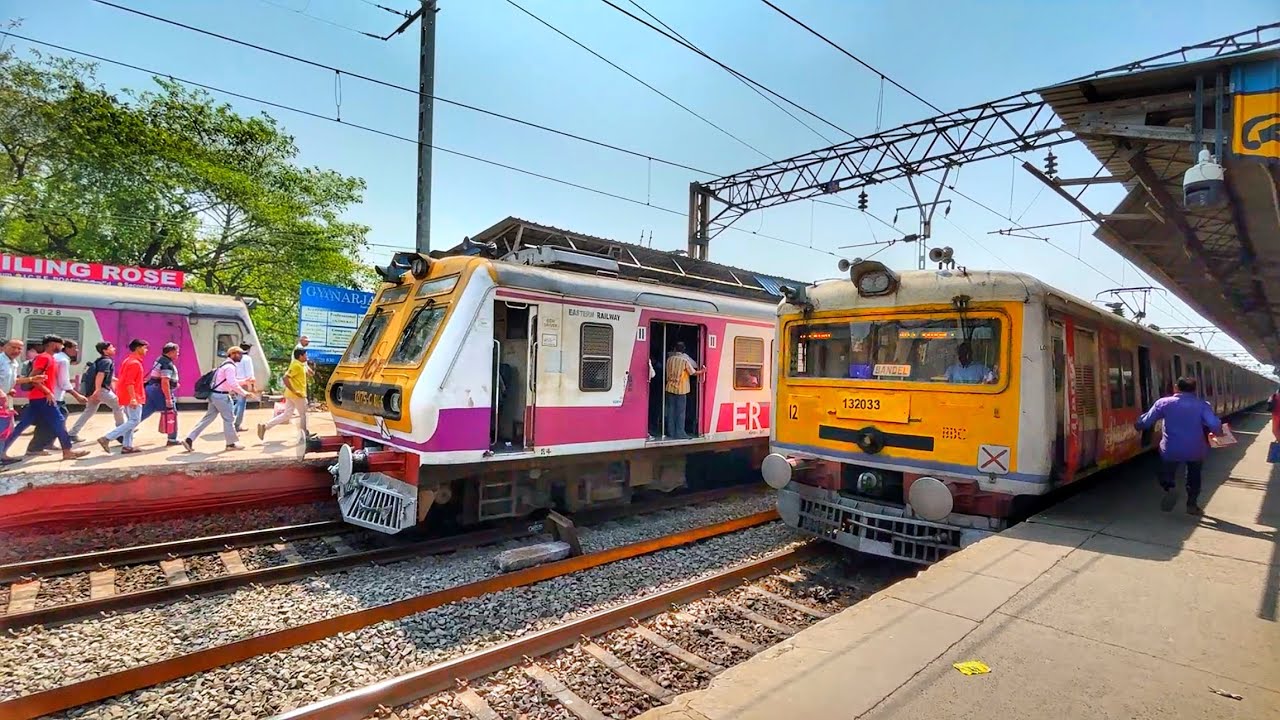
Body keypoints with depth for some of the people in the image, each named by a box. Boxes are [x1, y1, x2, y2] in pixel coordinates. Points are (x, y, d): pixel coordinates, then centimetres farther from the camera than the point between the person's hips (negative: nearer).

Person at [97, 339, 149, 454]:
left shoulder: (128, 360, 16)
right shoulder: (135, 363, -15)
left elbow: (125, 380, 20)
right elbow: (129, 382, -22)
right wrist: (133, 398, -26)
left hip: (127, 397, 10)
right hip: (132, 398, -10)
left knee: (130, 421, 12)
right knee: (134, 421, -8)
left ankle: (127, 446, 13)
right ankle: (107, 438, -11)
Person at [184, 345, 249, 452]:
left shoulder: (225, 365, 17)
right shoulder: (230, 366, -15)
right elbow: (232, 384, -23)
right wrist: (244, 393, -16)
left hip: (214, 395, 10)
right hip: (221, 396, -10)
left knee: (208, 418, 11)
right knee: (229, 419, 2)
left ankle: (189, 440, 9)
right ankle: (231, 443, 11)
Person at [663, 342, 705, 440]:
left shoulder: (669, 359, 2)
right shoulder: (685, 360, -10)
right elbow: (693, 373, -4)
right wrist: (702, 371, 12)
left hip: (670, 388, 4)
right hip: (681, 390, -4)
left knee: (671, 410, 9)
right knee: (680, 412, 1)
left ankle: (670, 432, 12)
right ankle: (679, 433, 1)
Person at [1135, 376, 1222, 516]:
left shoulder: (1164, 403, -5)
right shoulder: (1202, 404, -3)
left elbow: (1146, 421, -1)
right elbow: (1214, 425, -15)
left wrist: (1138, 426, 20)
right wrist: (1219, 432, 7)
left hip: (1171, 450, -2)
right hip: (1195, 450, 2)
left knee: (1166, 475, 16)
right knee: (1194, 476, 26)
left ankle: (1170, 487, -16)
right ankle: (1192, 505, 28)